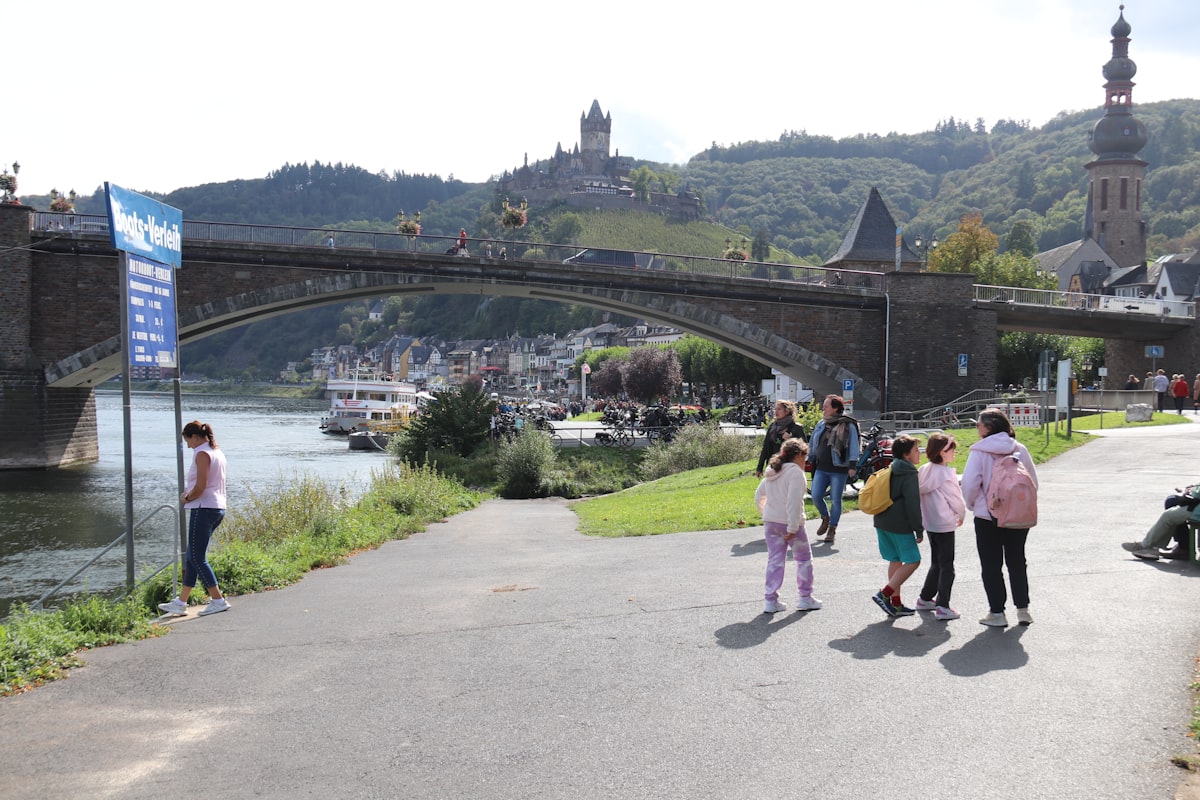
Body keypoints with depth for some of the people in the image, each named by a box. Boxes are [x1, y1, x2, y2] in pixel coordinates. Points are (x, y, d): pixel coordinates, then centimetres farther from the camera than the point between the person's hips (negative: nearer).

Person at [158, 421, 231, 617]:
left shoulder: (202, 453, -12)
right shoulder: (217, 452, 17)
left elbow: (201, 486, -20)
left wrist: (186, 499, -4)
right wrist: (190, 494, 12)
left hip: (204, 509, -10)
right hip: (218, 507, 10)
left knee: (197, 558, -5)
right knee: (192, 557, 13)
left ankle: (218, 600, -6)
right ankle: (180, 603, 17)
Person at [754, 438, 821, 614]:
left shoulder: (771, 472, 12)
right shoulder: (795, 472, -14)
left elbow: (758, 496, 21)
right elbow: (794, 502, -22)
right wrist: (792, 528, -22)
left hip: (770, 522, 7)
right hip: (789, 522, -7)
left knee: (775, 560, 10)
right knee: (804, 559, 10)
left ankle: (770, 600, 6)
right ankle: (805, 598, 15)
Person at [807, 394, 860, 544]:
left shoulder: (848, 426, -6)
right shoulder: (821, 424, 10)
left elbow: (854, 446, -8)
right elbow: (814, 443, 20)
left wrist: (852, 466, -15)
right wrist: (813, 460, 18)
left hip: (839, 469, -5)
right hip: (821, 468, 5)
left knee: (835, 500, 0)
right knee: (816, 497, -4)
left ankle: (832, 529, 14)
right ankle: (825, 518, 24)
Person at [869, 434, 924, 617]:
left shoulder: (890, 471, 15)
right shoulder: (909, 474, -12)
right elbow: (912, 504, -15)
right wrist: (919, 529, -10)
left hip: (882, 522, 9)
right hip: (899, 525, -9)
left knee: (895, 561, 14)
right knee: (912, 561, -2)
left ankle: (895, 604, 15)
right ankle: (884, 594, -10)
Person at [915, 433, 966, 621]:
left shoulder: (923, 470, 3)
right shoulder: (946, 473, -18)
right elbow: (955, 498, -11)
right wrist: (962, 515, 8)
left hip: (929, 522, 8)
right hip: (945, 524, -7)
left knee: (936, 563, 21)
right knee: (947, 567, -2)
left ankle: (925, 599, 28)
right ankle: (942, 606, -5)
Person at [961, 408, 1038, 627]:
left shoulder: (980, 452, -12)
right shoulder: (1020, 450, -1)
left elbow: (970, 484, -15)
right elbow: (1033, 482, 5)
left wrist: (972, 504, 4)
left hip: (987, 517, -4)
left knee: (991, 565, 6)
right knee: (1017, 562, 16)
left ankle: (997, 612, 7)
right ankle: (1022, 609, 18)